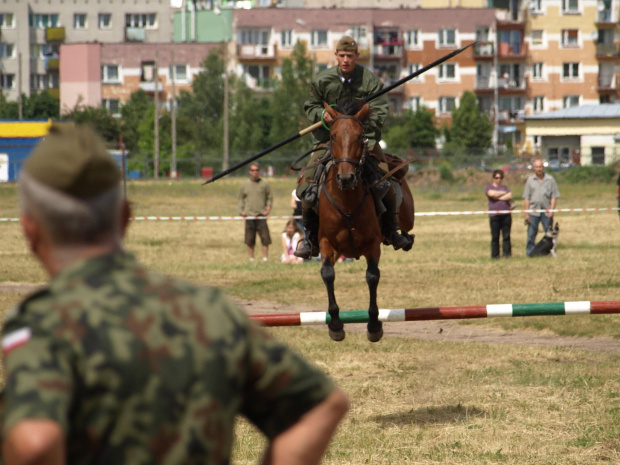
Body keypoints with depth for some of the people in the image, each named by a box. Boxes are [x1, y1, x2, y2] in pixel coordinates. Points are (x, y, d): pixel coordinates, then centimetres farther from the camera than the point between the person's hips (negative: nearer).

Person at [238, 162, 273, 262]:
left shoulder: (265, 184, 6)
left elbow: (270, 198, 10)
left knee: (265, 237, -7)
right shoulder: (245, 185, 11)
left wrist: (268, 209, -3)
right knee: (249, 240, 3)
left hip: (261, 215, -2)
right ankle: (251, 258, 11)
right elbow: (241, 199, 16)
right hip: (249, 216, 2)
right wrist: (241, 211, 3)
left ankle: (265, 258, -1)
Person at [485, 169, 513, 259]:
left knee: (506, 235, -2)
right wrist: (503, 193, 2)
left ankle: (507, 253, -1)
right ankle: (495, 255, 0)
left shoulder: (505, 187, 19)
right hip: (494, 215, -2)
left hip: (506, 214, 2)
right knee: (495, 236, -3)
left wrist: (498, 197, -6)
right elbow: (492, 193, -11)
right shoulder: (489, 187, 11)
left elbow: (510, 196, 1)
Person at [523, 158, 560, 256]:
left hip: (546, 211, -1)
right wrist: (526, 213, 2)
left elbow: (554, 196, 2)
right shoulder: (530, 180, 8)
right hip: (533, 210, 1)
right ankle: (530, 251, 6)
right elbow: (527, 198, 8)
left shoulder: (550, 179, 4)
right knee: (531, 233, 0)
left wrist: (551, 210, -9)